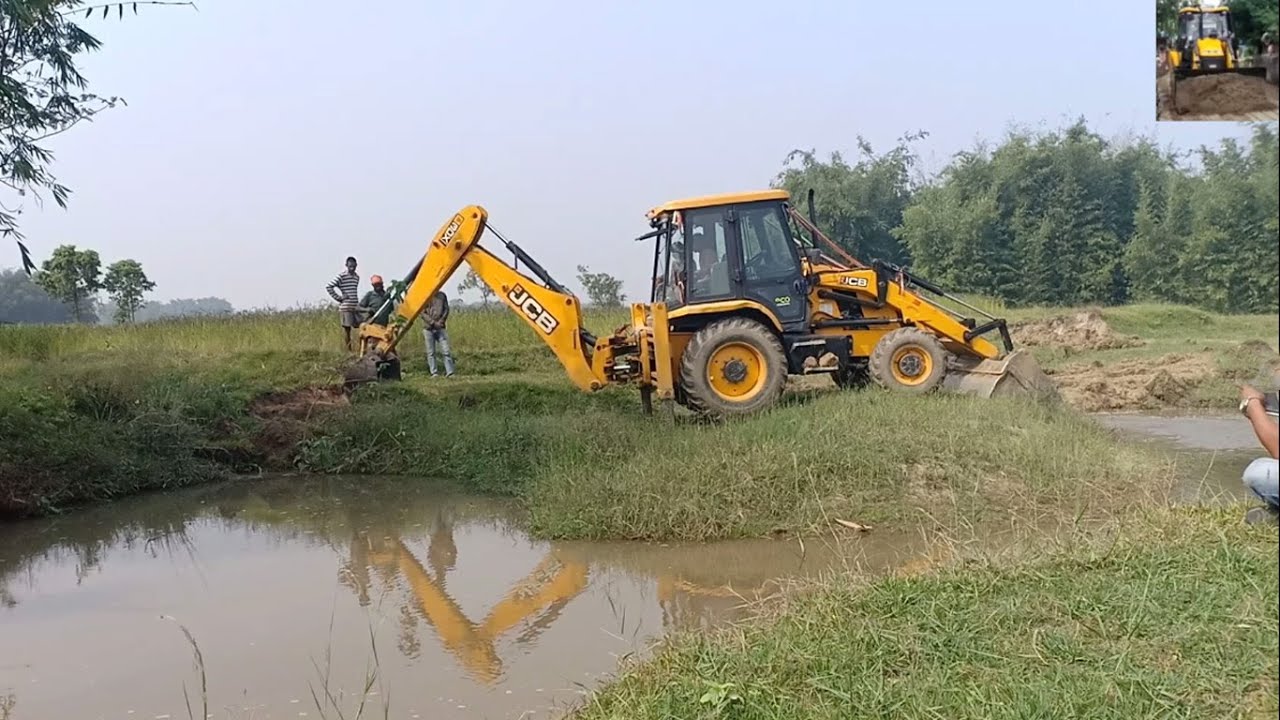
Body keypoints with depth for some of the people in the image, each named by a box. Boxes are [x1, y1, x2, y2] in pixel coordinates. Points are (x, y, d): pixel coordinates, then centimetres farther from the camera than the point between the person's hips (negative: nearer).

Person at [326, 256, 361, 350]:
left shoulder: (357, 277, 15)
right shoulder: (341, 276, -6)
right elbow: (328, 287, -10)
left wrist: (357, 302, 15)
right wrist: (338, 297, -9)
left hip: (356, 307, 6)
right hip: (345, 307, -6)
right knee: (347, 328, -2)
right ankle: (349, 350, 4)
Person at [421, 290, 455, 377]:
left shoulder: (441, 295, 9)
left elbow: (446, 309, 9)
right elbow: (423, 313, -4)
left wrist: (441, 321, -6)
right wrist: (433, 322, -13)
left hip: (440, 328, 2)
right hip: (428, 328, -2)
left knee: (446, 351, -6)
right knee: (431, 352, 2)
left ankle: (449, 372, -4)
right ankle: (433, 373, 8)